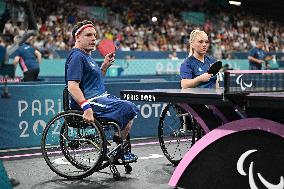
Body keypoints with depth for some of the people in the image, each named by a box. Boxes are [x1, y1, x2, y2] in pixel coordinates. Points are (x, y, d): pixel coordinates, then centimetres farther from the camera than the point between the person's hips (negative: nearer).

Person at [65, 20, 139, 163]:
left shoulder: (87, 56, 20)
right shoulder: (76, 57, -12)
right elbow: (72, 87, -23)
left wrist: (105, 65, 16)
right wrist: (86, 107, -34)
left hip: (100, 97, 11)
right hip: (89, 100, -11)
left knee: (131, 108, 15)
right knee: (127, 108, -23)